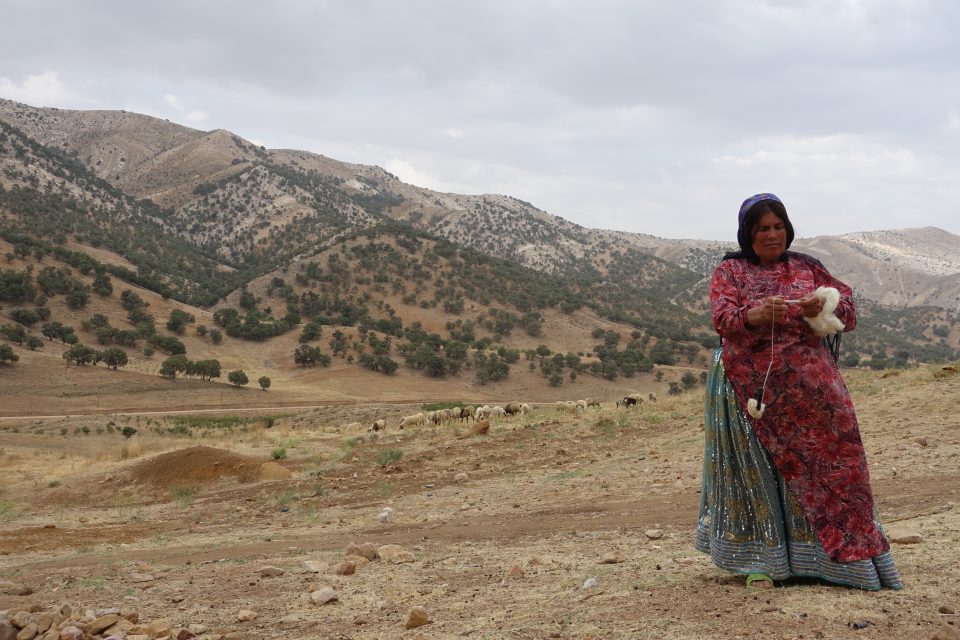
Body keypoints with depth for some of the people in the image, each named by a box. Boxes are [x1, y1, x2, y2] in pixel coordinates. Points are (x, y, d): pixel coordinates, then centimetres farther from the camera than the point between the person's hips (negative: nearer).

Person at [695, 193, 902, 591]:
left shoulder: (806, 267, 14)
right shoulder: (729, 272, 7)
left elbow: (848, 308, 7)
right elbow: (722, 317, -10)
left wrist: (823, 306, -16)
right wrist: (755, 315, -31)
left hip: (808, 389, 2)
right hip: (752, 389, -2)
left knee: (819, 464, 0)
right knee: (756, 469, -1)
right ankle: (760, 561, 4)